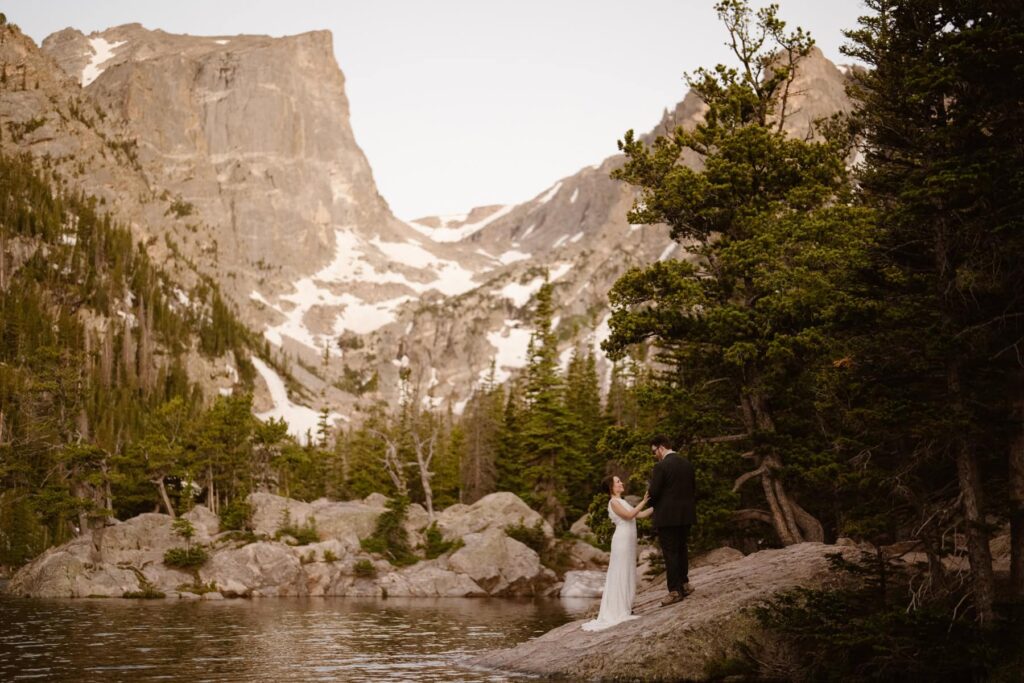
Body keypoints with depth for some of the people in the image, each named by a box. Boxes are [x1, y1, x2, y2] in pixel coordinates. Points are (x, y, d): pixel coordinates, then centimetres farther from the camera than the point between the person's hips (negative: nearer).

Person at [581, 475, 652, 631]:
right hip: (622, 540, -9)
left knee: (627, 574, 9)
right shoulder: (613, 502, -8)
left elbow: (640, 515, 16)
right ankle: (618, 611, -4)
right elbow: (629, 515, -19)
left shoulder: (622, 502, 18)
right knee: (620, 574, -6)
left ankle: (623, 608, 13)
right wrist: (643, 502, -19)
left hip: (629, 540, 9)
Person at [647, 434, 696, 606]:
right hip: (686, 515, 7)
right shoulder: (687, 463, 8)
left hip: (668, 516, -7)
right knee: (682, 549, 19)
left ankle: (675, 591, 2)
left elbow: (653, 492, -16)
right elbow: (693, 489, 13)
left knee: (670, 553, -1)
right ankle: (684, 584, 25)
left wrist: (650, 502, 5)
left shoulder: (661, 466, -15)